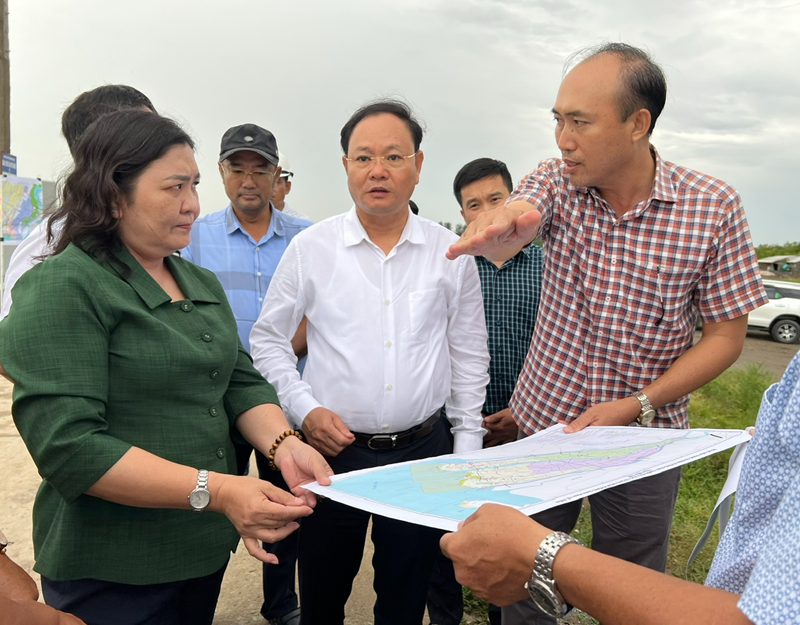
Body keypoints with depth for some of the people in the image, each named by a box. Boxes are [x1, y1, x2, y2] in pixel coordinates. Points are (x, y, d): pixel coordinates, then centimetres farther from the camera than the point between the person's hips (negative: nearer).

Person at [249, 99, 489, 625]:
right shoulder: (309, 248, -3)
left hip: (422, 450, 1)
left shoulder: (451, 254, 0)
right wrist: (305, 410, -8)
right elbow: (268, 339, 4)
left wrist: (467, 449, 5)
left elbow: (470, 358, 6)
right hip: (332, 448, 0)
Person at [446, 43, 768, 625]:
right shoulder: (558, 183, -8)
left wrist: (636, 406, -18)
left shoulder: (714, 208, -12)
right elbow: (517, 215, -29)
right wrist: (499, 224, -54)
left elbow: (726, 334, -8)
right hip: (542, 423, 2)